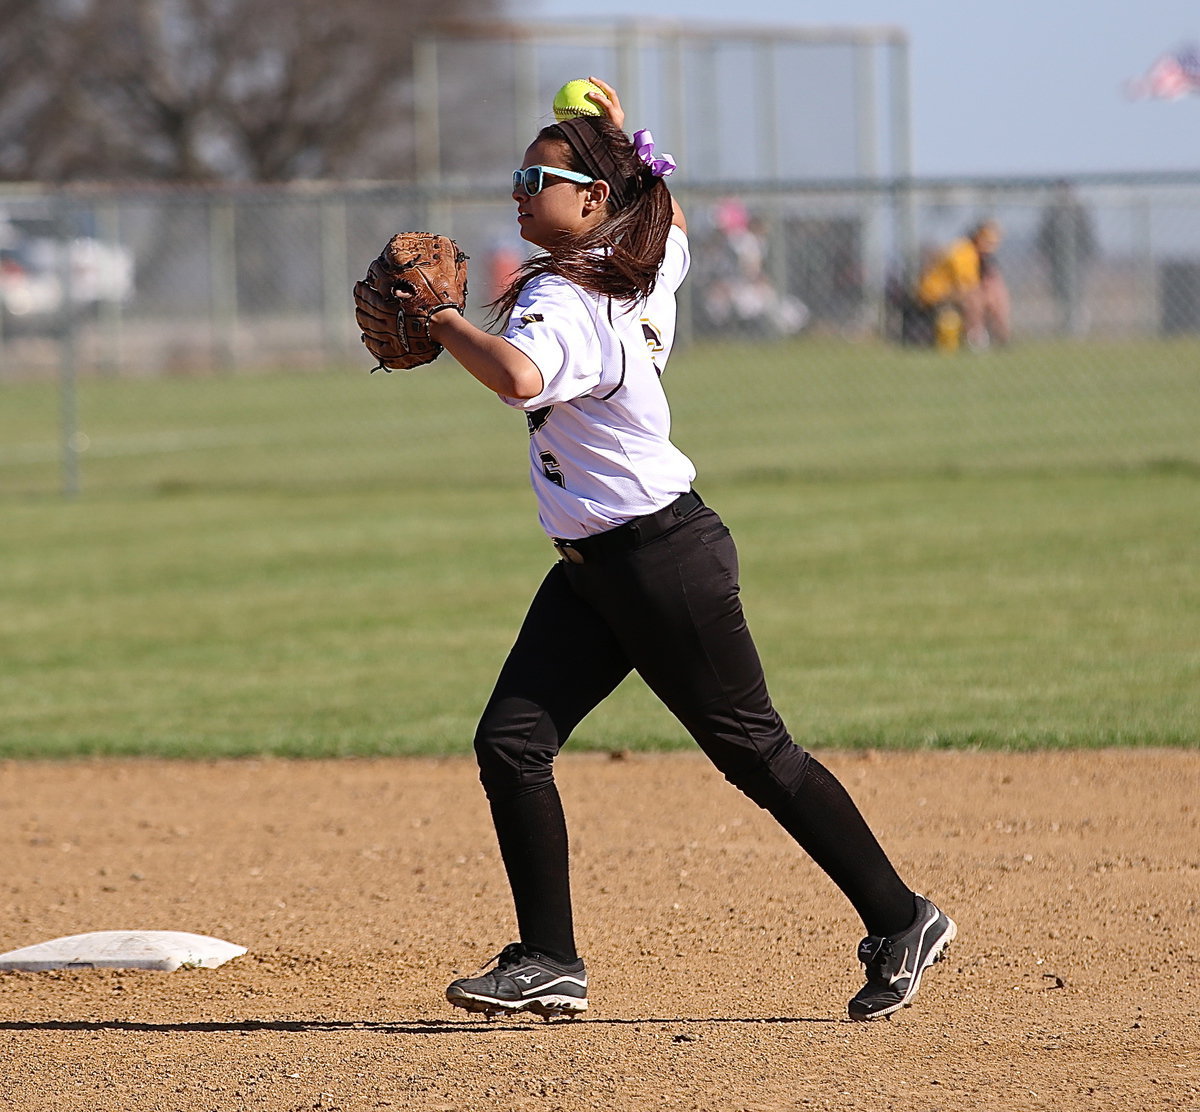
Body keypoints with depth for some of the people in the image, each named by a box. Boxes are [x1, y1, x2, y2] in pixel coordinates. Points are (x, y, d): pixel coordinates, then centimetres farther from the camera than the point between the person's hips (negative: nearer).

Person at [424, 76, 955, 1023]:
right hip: (595, 571, 10)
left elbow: (519, 377, -44)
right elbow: (667, 216, 31)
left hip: (665, 559, -10)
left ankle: (900, 921, 13)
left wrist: (441, 320, -28)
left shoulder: (562, 303, -21)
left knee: (755, 750, 1)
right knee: (510, 743, 1)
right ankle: (550, 963, 3)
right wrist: (626, 142, 20)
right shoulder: (646, 267, 6)